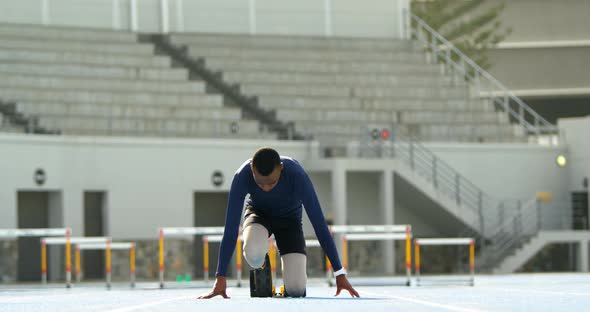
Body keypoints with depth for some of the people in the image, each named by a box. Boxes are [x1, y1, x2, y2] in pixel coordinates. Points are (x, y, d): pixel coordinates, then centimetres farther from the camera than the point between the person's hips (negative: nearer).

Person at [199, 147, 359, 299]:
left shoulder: (297, 175, -36)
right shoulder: (242, 177, -35)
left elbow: (319, 224, -32)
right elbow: (231, 228, -33)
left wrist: (339, 273, -31)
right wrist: (220, 278, -35)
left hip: (289, 218, 0)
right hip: (258, 214, 0)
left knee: (296, 289, -18)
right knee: (254, 254, -36)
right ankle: (261, 269, 2)